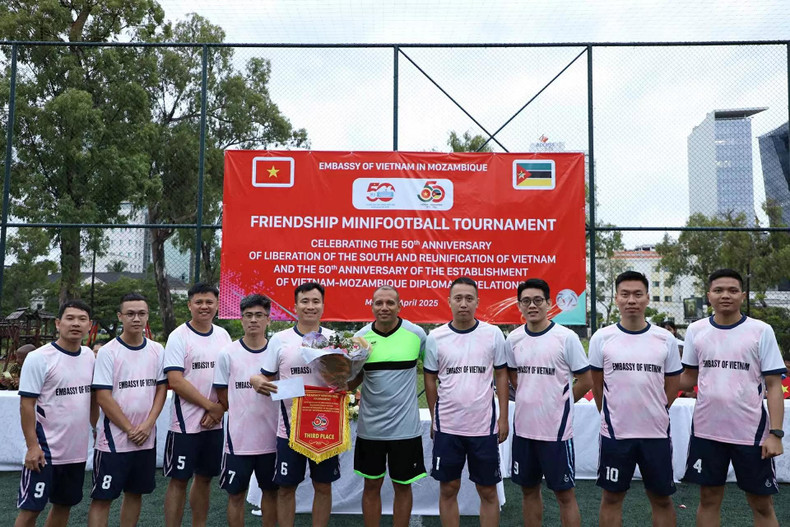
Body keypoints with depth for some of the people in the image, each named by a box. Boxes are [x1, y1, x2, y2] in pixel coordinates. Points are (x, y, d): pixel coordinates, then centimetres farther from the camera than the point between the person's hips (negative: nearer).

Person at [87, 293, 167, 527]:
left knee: (135, 492, 14)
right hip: (114, 438, -4)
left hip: (146, 438, 4)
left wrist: (148, 425, -7)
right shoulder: (108, 352, -8)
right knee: (102, 497, 2)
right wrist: (130, 429, -11)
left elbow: (161, 389, 5)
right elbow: (103, 397, -11)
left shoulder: (157, 350, 4)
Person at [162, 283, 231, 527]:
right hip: (186, 423, -5)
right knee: (179, 480, 3)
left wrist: (219, 411, -6)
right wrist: (211, 406, -14)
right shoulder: (178, 337, -8)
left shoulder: (223, 336, 7)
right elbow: (175, 381, -15)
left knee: (204, 477, 15)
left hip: (215, 423, 5)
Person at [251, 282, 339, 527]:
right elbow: (267, 378, 3)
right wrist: (257, 380, -20)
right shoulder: (280, 340, -1)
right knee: (286, 487, 10)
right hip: (290, 427, -1)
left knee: (323, 486, 12)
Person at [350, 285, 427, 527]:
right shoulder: (361, 337, -4)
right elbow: (353, 381, 4)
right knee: (372, 485, 14)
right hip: (370, 426, 1)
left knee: (402, 486, 13)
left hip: (405, 426, -1)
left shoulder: (417, 334, -7)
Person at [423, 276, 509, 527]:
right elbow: (430, 378, 7)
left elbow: (501, 375, 3)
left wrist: (503, 418, 0)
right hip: (447, 427, 1)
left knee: (488, 490, 10)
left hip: (484, 426, 0)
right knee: (448, 489, 12)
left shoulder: (493, 334, -3)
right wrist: (434, 418, 7)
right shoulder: (435, 337, -2)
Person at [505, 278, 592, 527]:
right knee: (529, 491, 16)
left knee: (564, 493, 7)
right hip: (523, 428, 4)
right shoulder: (513, 339, 2)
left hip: (556, 429, -4)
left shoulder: (566, 337, -11)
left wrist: (559, 403, 2)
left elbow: (585, 380, -5)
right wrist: (531, 401, 11)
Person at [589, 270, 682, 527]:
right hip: (615, 432, -1)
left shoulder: (666, 339, -1)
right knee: (612, 497, 11)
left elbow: (672, 386, 9)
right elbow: (597, 385, 6)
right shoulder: (601, 338, -4)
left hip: (656, 433, 1)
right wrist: (613, 416, 8)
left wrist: (653, 413, 9)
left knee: (662, 498, 14)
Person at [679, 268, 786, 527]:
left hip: (751, 431, -2)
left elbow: (774, 385, -5)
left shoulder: (761, 331, -5)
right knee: (709, 499, 14)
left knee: (762, 503, 12)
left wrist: (775, 433, -11)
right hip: (706, 430, 2)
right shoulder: (696, 330, 2)